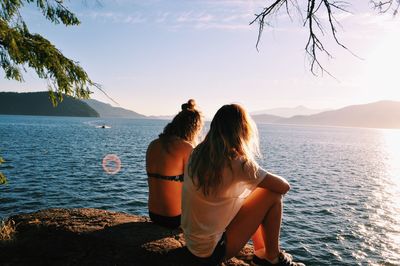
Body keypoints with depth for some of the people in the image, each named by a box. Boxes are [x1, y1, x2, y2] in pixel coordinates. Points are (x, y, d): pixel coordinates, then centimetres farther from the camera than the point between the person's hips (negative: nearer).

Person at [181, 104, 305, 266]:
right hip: (212, 251, -7)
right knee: (272, 194, -4)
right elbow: (284, 186, -11)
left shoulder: (198, 154, -2)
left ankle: (261, 253, 28)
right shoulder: (237, 162, -23)